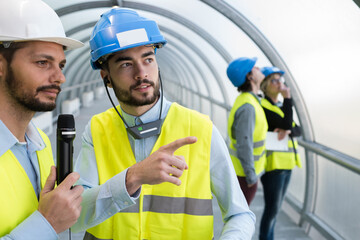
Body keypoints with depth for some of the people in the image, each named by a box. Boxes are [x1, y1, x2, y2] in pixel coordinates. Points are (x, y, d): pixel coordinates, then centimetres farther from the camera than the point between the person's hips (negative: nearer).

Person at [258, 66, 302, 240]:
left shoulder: (280, 106, 15)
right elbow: (287, 123, -20)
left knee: (275, 207, 15)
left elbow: (297, 131, 6)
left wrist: (288, 131, -16)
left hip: (286, 162, 8)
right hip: (273, 163, -8)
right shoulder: (262, 106, -12)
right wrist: (287, 98, -19)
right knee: (272, 208, -4)